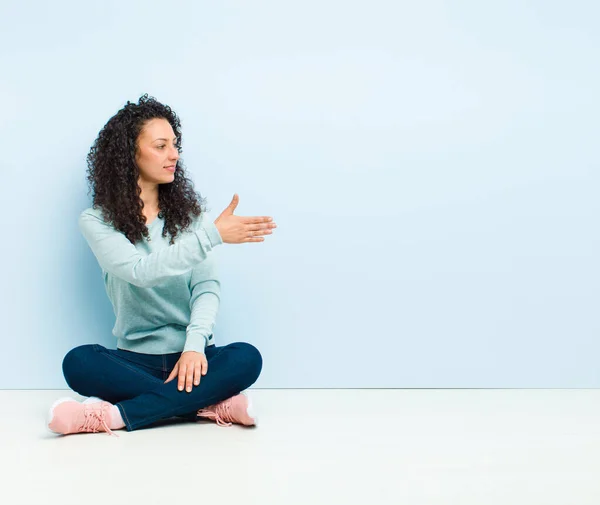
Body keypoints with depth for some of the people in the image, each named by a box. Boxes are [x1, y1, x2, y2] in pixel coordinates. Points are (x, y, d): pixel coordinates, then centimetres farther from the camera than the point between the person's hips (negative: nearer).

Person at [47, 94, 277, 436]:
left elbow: (207, 286, -4)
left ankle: (114, 415, -29)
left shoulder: (189, 211, 6)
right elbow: (141, 272, -19)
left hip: (190, 355, 1)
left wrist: (195, 345, -21)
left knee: (247, 358, -29)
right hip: (136, 359, -1)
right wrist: (212, 235, -26)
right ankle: (213, 404, -29)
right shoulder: (97, 221, -1)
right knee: (79, 362, -31)